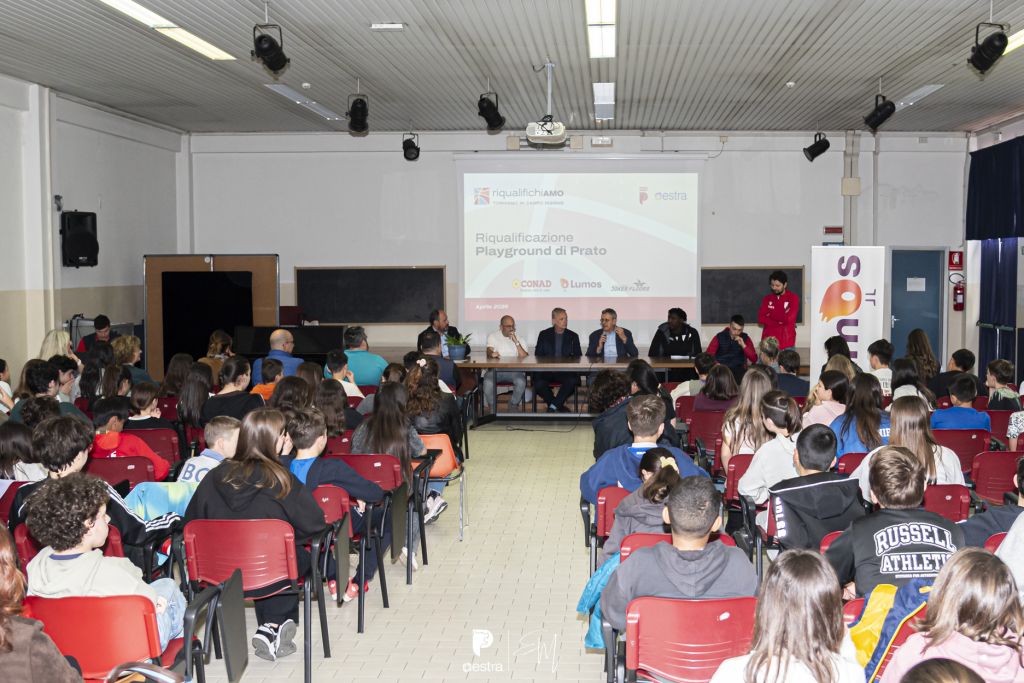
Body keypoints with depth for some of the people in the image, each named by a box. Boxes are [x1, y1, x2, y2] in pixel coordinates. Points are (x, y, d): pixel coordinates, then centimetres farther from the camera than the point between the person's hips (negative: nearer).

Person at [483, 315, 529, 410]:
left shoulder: (519, 338, 14)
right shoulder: (492, 336, 11)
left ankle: (513, 406, -7)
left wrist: (516, 342, -10)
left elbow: (525, 357, 0)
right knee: (488, 382, -33)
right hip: (496, 369, -1)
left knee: (521, 382, -32)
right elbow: (489, 352, -6)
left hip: (513, 370, 1)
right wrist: (492, 354, -31)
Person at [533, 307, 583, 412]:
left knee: (572, 381, -34)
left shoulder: (573, 336, 14)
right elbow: (538, 355, 7)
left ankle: (553, 406, -17)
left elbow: (578, 356, 10)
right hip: (547, 370, 0)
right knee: (538, 383, -32)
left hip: (566, 371, 0)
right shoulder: (544, 335, 12)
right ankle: (559, 406, -11)